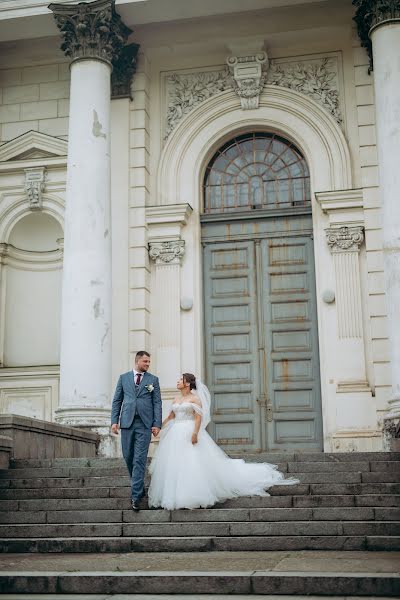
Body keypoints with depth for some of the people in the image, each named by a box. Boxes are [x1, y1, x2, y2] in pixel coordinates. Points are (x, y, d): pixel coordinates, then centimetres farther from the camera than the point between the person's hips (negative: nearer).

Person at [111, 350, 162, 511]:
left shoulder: (153, 380, 7)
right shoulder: (124, 378, 10)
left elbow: (157, 403, 4)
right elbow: (117, 401, 10)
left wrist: (157, 424, -5)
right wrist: (114, 421, 0)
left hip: (144, 424, -2)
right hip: (127, 422, 2)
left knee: (139, 459, -7)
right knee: (128, 457, 8)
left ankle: (136, 496, -7)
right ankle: (139, 487, 28)